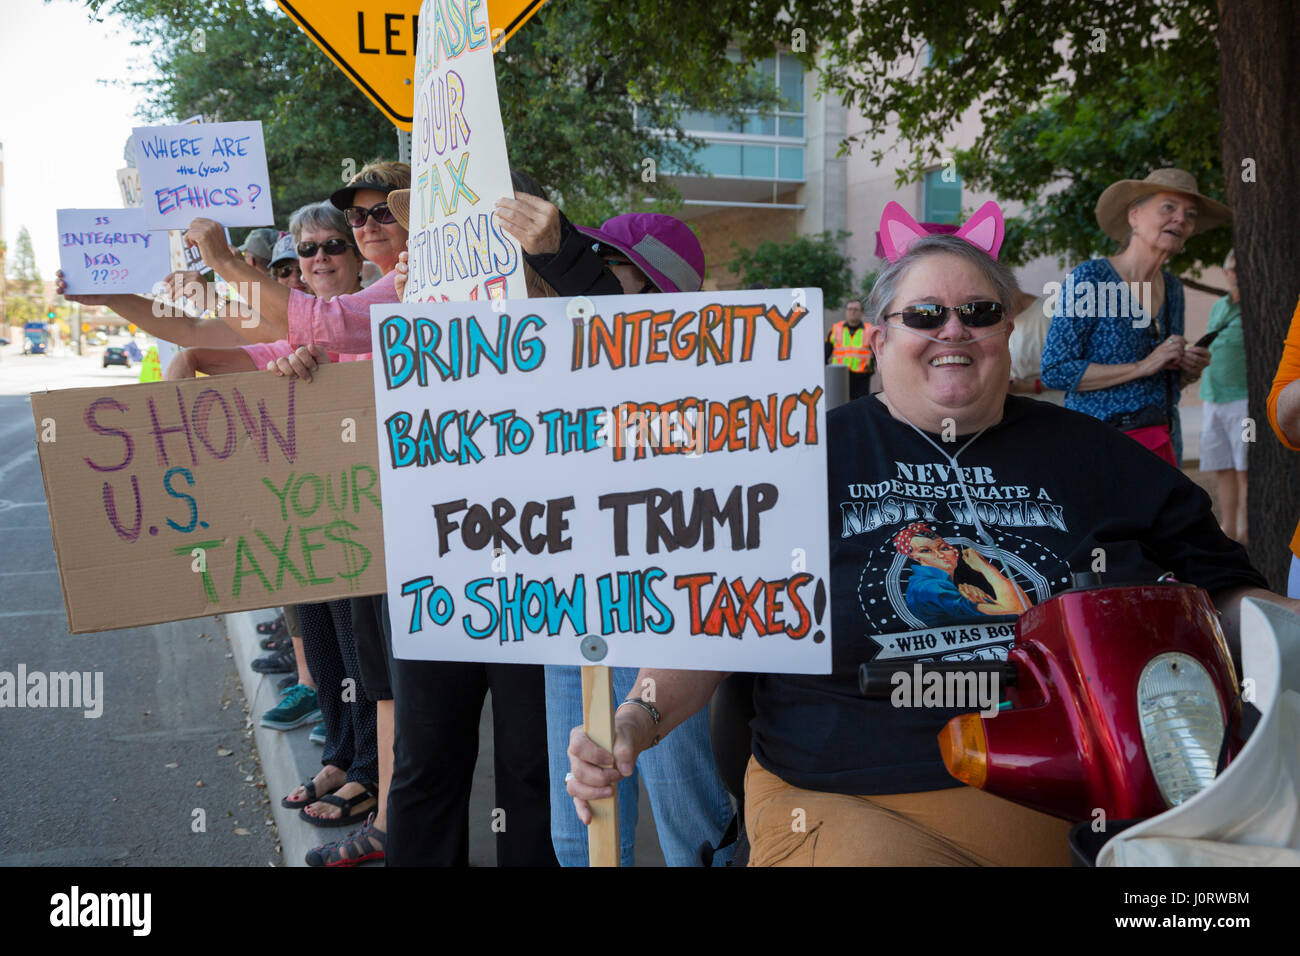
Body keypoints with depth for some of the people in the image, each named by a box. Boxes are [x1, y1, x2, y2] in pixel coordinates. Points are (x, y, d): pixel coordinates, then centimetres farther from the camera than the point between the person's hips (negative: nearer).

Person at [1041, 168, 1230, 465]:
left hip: (1164, 440, 7)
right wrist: (1142, 366, -17)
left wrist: (1189, 371, 0)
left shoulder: (1172, 288, 13)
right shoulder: (1090, 278, -9)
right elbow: (1054, 370, -16)